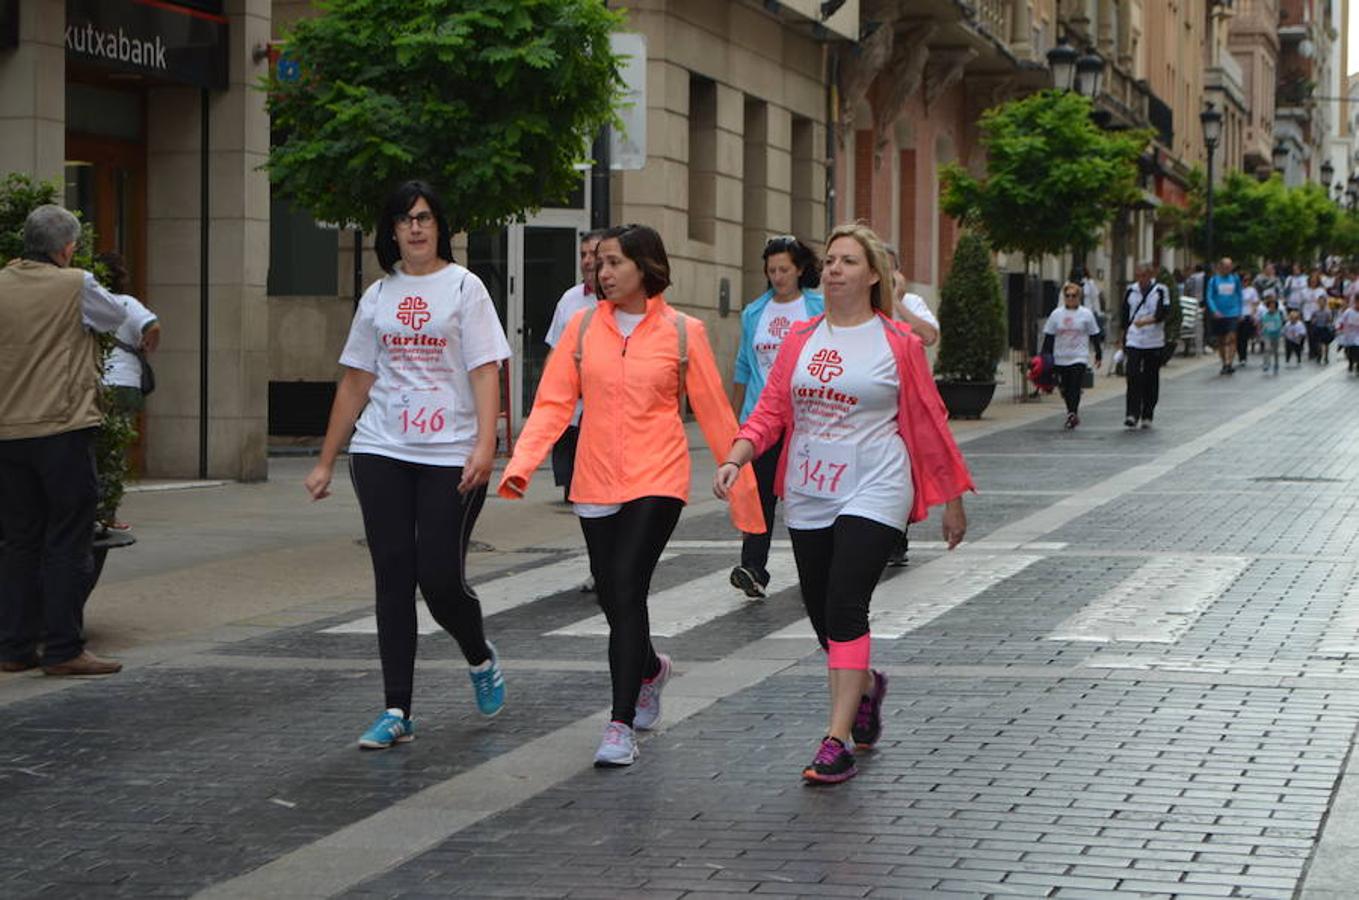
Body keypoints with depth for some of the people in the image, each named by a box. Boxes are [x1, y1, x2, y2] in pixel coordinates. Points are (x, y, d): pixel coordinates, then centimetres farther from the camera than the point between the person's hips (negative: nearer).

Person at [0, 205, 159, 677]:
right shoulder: (75, 286, -6)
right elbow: (119, 313, 12)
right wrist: (148, 324, 36)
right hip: (63, 429, -5)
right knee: (68, 544, 0)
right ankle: (63, 650, -1)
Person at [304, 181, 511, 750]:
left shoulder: (463, 287, 2)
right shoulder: (378, 296, 14)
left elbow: (485, 371, -6)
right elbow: (355, 382, 17)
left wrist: (485, 444, -20)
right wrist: (326, 463, 16)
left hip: (451, 457, -4)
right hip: (382, 453, 4)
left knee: (441, 579, -7)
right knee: (393, 579, 1)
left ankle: (481, 660, 25)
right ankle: (397, 712, 5)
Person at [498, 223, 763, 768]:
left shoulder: (682, 332, -1)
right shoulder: (583, 326, 5)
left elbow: (714, 412, 3)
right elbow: (553, 401, 0)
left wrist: (744, 486, 5)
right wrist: (522, 462, -15)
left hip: (657, 481, -4)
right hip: (596, 483, 4)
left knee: (626, 589, -16)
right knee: (612, 596, 11)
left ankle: (621, 725, -11)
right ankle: (650, 668, 44)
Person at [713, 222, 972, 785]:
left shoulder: (898, 343, -2)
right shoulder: (801, 339, 8)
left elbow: (928, 422, 3)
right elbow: (771, 410, 6)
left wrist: (952, 500, 7)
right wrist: (735, 459, -11)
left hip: (872, 492, -5)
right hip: (808, 496, 5)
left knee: (845, 608, -16)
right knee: (821, 613, 11)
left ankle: (837, 742, -13)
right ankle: (867, 686, 42)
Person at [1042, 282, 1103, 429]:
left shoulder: (1086, 314, 1)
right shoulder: (1057, 314, 5)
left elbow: (1094, 336, 7)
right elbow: (1048, 337, 7)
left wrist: (1099, 355, 8)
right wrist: (1045, 357, 3)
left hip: (1079, 358, -3)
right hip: (1060, 358, 3)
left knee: (1075, 388, -13)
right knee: (1065, 389, 9)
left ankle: (1072, 414, -13)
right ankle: (1073, 414, 24)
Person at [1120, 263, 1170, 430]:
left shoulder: (1160, 291, -2)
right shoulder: (1130, 291, 8)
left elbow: (1163, 313, -14)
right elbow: (1125, 314, 16)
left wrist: (1147, 320, -29)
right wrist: (1124, 334, 15)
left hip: (1154, 342, -1)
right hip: (1133, 342, 1)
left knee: (1151, 380, 5)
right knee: (1133, 377, -12)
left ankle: (1147, 416, 15)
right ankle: (1132, 414, -12)